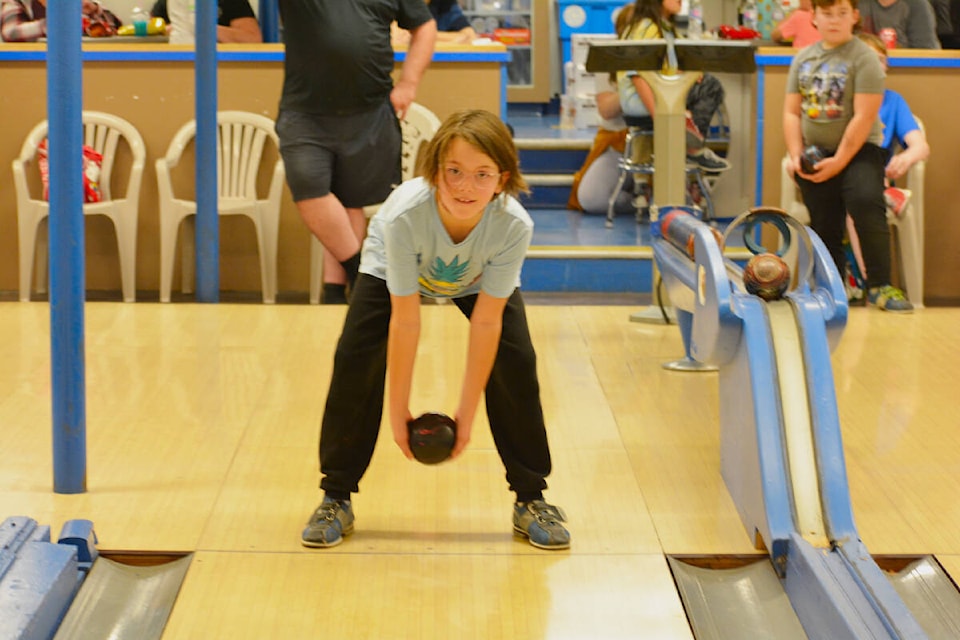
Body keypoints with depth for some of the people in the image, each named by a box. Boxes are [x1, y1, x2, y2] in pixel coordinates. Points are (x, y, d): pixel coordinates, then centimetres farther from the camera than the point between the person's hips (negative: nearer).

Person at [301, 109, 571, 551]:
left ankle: (530, 500, 5)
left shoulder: (513, 225, -38)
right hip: (393, 267, -1)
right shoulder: (405, 215, -42)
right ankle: (335, 498, 2)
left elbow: (486, 323, -28)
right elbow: (405, 321, -32)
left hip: (479, 279, 1)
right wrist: (398, 408, -23)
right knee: (355, 359, -15)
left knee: (515, 363, -13)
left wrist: (467, 412, -23)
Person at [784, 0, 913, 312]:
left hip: (857, 150, -5)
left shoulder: (863, 58, -7)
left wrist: (839, 162, -17)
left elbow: (864, 117, -14)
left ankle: (880, 285, -20)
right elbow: (791, 112, 10)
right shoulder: (803, 58, 11)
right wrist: (796, 156, -4)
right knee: (823, 226, 2)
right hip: (815, 155, 5)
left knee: (866, 202, -27)